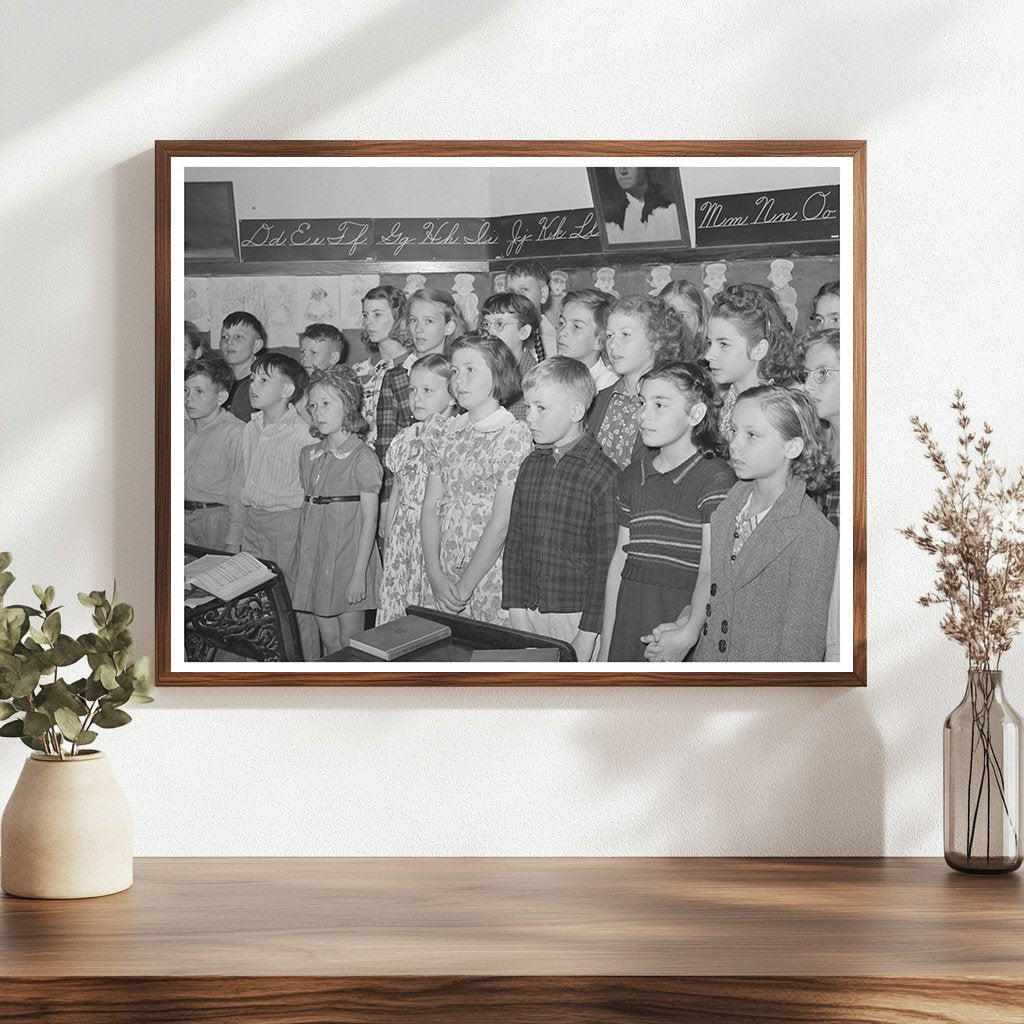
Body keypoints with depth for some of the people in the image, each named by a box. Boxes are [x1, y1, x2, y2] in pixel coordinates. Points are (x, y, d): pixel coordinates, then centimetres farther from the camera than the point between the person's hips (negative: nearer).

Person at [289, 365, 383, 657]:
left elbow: (369, 520, -12)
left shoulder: (362, 457, -10)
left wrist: (359, 574, -15)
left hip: (348, 553, -6)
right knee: (327, 639, 9)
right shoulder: (309, 455, 10)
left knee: (350, 644, 1)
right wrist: (301, 553, 10)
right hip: (312, 553, 6)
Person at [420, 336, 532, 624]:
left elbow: (501, 523, -14)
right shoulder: (446, 433, 9)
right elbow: (430, 508, 5)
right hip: (444, 575, 5)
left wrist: (465, 586, -13)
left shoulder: (515, 435, -9)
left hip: (491, 574, -5)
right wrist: (436, 576, -7)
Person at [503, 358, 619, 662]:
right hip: (530, 615, 5)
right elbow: (514, 542, 11)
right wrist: (518, 614, 3)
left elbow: (605, 563, -12)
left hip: (577, 618, -5)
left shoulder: (603, 474, -11)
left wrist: (586, 639, -13)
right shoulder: (531, 465, 9)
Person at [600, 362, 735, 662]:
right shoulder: (632, 476, 12)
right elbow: (619, 558, 12)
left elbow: (711, 572, -15)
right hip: (629, 612, 5)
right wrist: (606, 646, 10)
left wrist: (688, 632, -29)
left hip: (682, 611, -5)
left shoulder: (716, 475, -8)